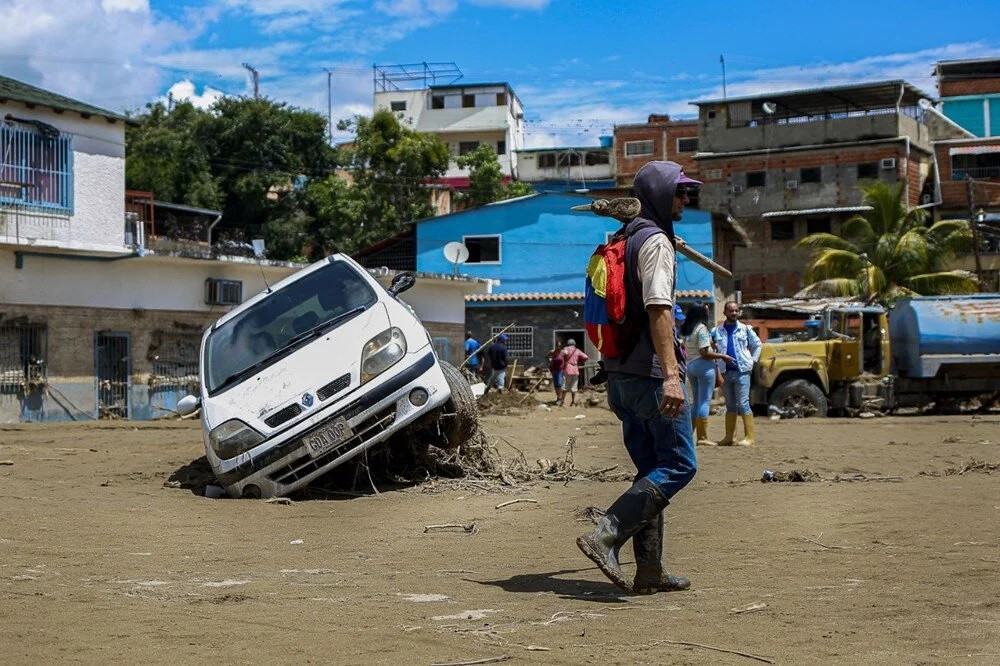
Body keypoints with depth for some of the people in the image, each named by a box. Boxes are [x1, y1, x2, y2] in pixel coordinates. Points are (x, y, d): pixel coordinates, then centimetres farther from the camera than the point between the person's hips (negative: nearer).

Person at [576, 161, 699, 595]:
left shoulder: (626, 241, 20)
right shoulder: (656, 241, -9)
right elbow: (658, 310, -22)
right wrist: (671, 374, -29)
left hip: (621, 372, 10)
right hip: (651, 372, -10)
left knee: (653, 469, 11)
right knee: (679, 465, -6)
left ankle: (649, 571, 10)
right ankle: (604, 537, -16)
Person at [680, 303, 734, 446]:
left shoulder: (686, 330, 12)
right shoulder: (702, 328, -12)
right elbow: (704, 352, -17)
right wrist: (722, 356, -10)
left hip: (690, 365, 8)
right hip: (704, 365, -8)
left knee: (696, 401, 16)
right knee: (704, 401, -5)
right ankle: (702, 437, -6)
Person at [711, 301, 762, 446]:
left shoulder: (745, 329, 5)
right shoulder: (717, 331, 7)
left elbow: (757, 345, 12)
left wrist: (752, 360, 3)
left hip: (742, 371, -3)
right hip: (725, 372, 3)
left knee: (743, 404, -7)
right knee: (730, 406, 9)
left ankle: (749, 437, -7)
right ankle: (729, 437, 12)